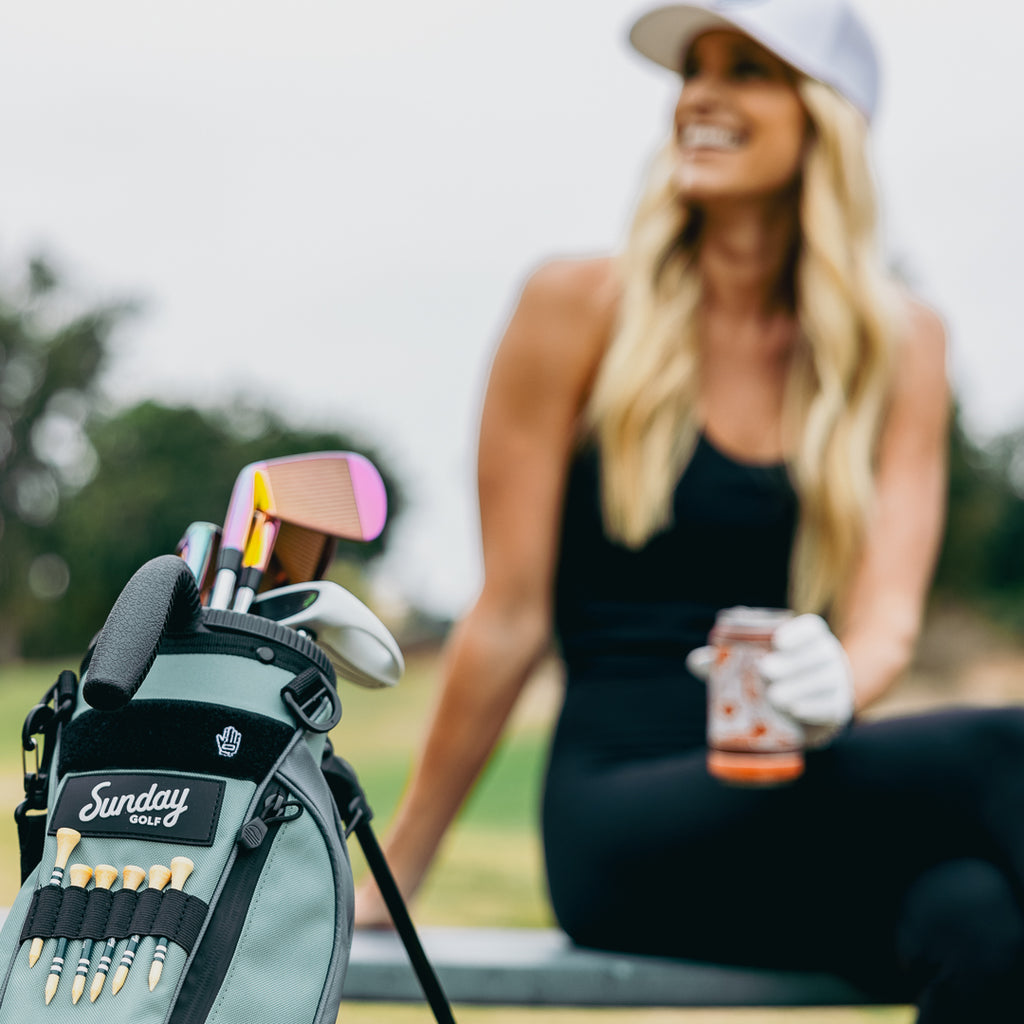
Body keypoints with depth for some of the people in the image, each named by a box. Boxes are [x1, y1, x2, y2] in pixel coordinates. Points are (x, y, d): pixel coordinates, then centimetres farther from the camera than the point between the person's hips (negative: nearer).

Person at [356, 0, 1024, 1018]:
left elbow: (889, 605, 0)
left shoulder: (898, 341, 10)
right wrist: (388, 882, 5)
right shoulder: (581, 310, 1)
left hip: (801, 801, 3)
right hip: (625, 823, -3)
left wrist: (838, 685, -25)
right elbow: (509, 617, 2)